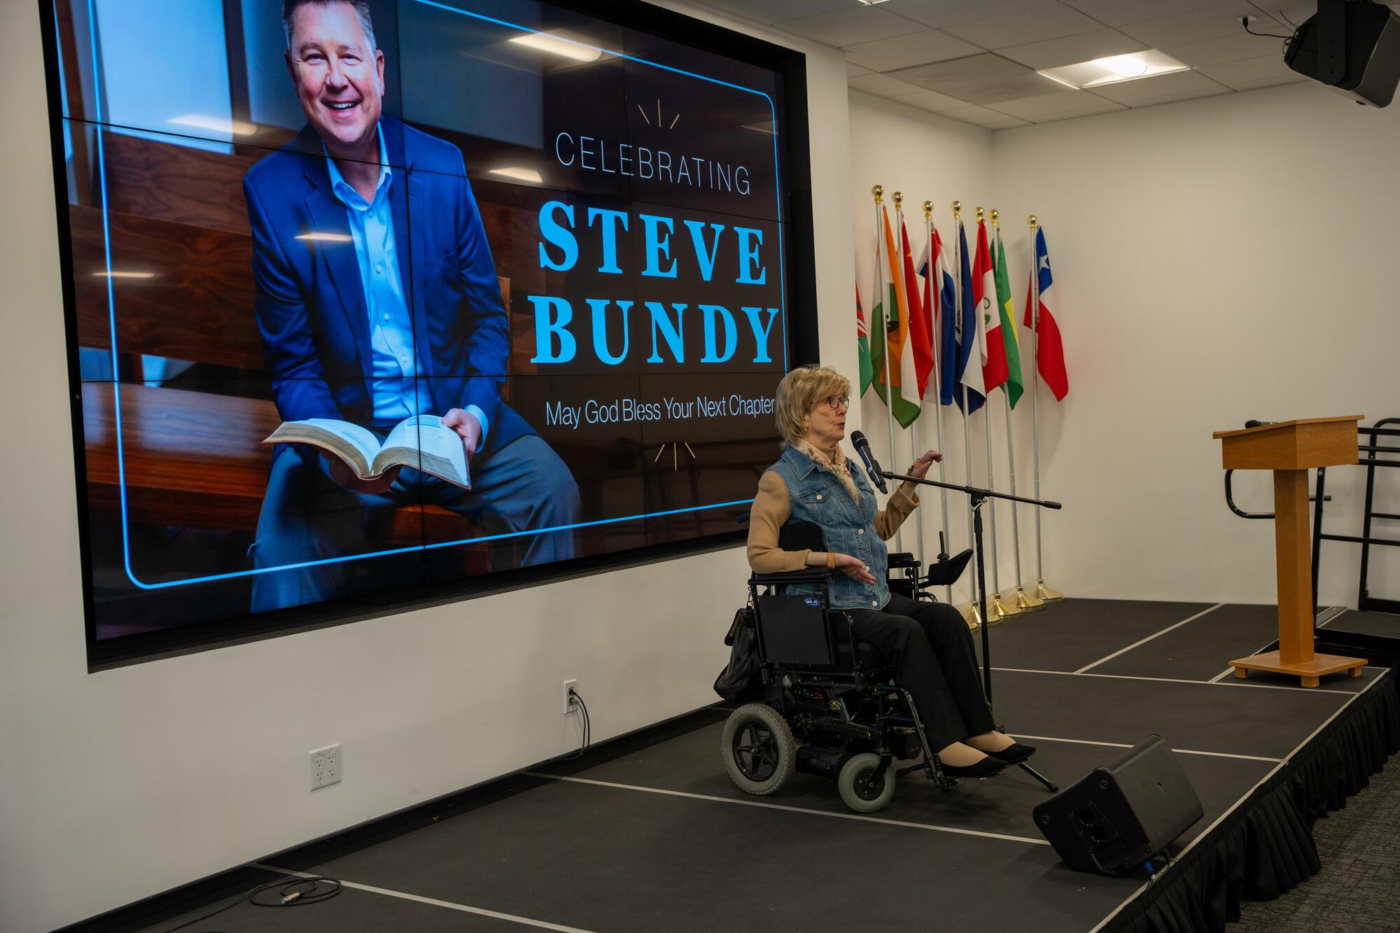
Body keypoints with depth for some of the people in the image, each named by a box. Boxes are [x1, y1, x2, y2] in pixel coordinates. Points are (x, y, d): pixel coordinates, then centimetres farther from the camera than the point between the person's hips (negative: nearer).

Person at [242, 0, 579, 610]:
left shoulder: (442, 166, 0)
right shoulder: (271, 191, -6)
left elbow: (487, 314, 6)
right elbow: (292, 363, -3)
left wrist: (476, 411, -13)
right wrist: (333, 455, -22)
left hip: (453, 417, 3)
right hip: (342, 428, -2)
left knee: (550, 487, -20)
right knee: (284, 546, -28)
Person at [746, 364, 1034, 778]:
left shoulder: (848, 468, 16)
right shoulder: (781, 479, -7)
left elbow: (879, 529, 28)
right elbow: (759, 556, -13)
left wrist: (911, 482, 19)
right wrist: (830, 558, -20)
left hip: (876, 597, 7)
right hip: (828, 608, -7)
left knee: (945, 617, -17)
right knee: (905, 631, -29)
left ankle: (978, 730, -16)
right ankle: (946, 744, -24)